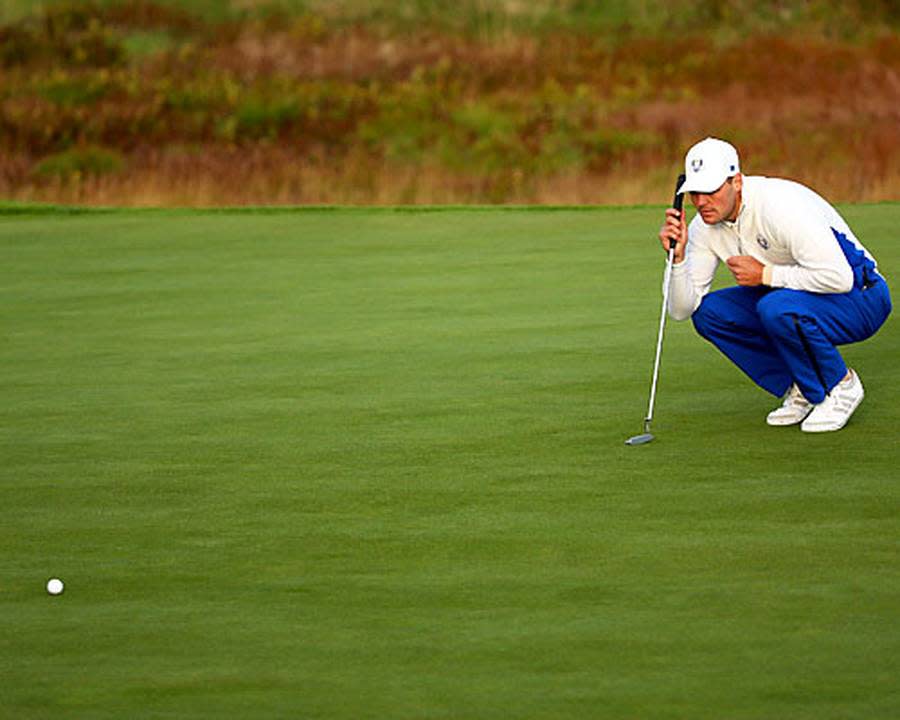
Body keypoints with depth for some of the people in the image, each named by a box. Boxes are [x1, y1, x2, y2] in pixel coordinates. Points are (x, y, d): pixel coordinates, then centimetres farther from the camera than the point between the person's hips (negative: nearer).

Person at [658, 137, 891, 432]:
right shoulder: (705, 226, -5)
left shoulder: (781, 206, -28)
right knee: (707, 312, -8)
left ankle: (841, 386, -9)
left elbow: (839, 277, -36)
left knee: (777, 307, -36)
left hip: (859, 299, -8)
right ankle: (801, 389, 3)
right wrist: (677, 256, -22)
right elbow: (682, 310, -5)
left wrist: (764, 274, -27)